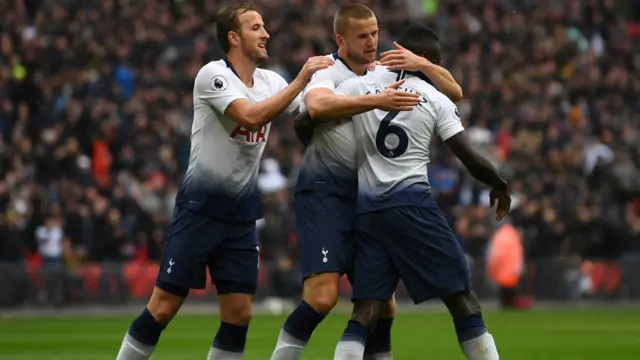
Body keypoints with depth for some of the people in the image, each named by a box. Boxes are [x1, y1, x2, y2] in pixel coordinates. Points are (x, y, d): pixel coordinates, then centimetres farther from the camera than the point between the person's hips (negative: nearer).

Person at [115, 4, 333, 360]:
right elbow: (250, 116, -27)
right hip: (200, 207, -6)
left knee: (239, 314, 1)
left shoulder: (271, 81, 7)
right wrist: (301, 79, -24)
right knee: (164, 307, -6)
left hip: (242, 213, 6)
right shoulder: (213, 75, -13)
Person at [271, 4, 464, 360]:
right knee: (323, 297, -19)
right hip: (325, 193, -6)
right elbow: (317, 104, -31)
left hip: (369, 197, 6)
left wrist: (422, 64, -9)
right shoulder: (328, 73, -6)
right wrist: (375, 100, -38)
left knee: (383, 305, 6)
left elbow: (454, 92, 9)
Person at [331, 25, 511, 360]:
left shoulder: (357, 86, 7)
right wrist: (500, 187, 18)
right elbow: (472, 160, -2)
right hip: (411, 203, -3)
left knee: (365, 310, 3)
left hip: (367, 208, 3)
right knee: (460, 296, 6)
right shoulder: (437, 100, 2)